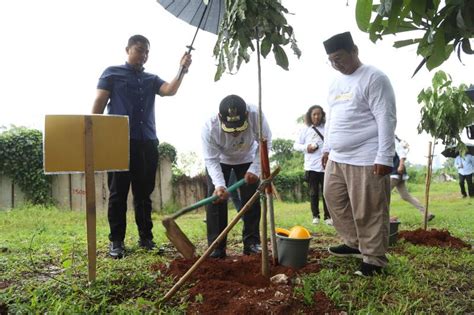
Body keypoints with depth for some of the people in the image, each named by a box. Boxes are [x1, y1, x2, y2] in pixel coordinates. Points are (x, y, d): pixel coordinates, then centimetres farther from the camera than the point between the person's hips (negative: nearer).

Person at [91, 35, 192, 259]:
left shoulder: (151, 79, 19)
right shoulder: (112, 73, 9)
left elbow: (170, 90, -1)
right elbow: (99, 103, 4)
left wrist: (182, 70, -15)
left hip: (147, 142, 4)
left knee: (144, 193, 8)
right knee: (118, 193, -1)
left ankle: (146, 238, 15)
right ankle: (116, 241, 6)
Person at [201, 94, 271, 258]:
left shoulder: (255, 115, -37)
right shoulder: (209, 127, -39)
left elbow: (265, 142, -21)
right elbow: (212, 160, -32)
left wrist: (255, 169, -29)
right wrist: (219, 185, -46)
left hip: (247, 158, 1)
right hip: (219, 160, -1)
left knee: (251, 198, -3)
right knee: (215, 198, -11)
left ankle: (252, 242, 9)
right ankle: (216, 247, -5)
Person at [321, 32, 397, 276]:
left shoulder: (374, 78, -11)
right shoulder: (336, 83, 15)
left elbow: (386, 119, -16)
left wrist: (384, 157, -20)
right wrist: (327, 148, 21)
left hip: (366, 159, -9)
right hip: (337, 158, 9)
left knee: (369, 211, -2)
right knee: (334, 200, 15)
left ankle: (374, 258, 12)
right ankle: (354, 244, 31)